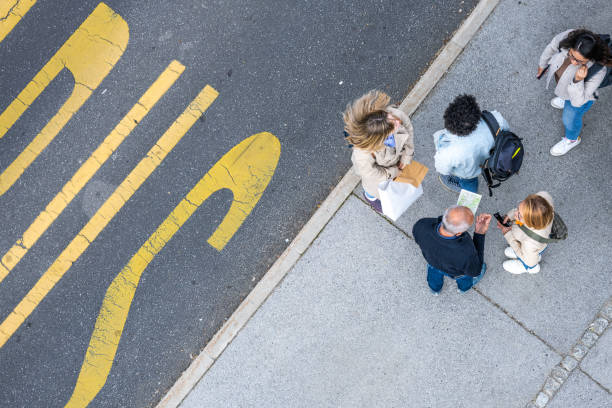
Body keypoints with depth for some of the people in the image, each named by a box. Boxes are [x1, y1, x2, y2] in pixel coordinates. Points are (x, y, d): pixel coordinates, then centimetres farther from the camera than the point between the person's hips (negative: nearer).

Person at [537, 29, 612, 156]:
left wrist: (578, 80, -53)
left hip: (581, 91, -3)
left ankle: (572, 138, 57)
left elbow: (578, 100, -34)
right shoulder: (569, 37, -37)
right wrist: (542, 64, 5)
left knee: (570, 118, 24)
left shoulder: (597, 71, -43)